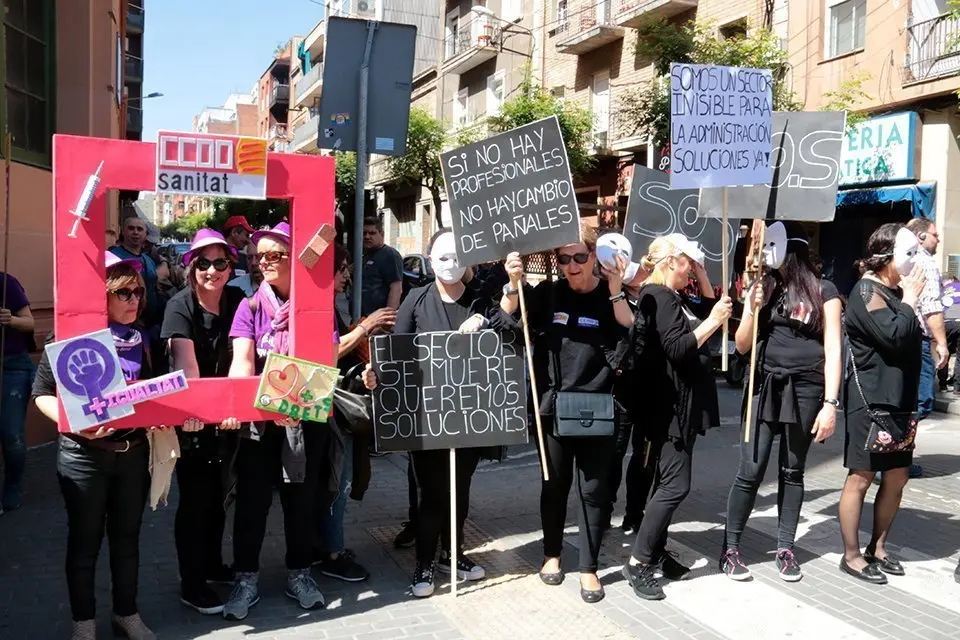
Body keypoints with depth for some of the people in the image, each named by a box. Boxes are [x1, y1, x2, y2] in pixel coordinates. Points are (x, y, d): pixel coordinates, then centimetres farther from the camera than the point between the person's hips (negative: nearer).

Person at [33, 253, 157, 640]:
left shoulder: (140, 340, 6)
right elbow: (42, 394, -9)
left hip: (133, 452, 5)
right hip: (83, 456, -4)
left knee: (127, 536, 15)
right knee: (85, 541, 9)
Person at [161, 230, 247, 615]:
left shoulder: (238, 302, -2)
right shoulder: (180, 307, -14)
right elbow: (187, 366, -27)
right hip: (190, 416, -4)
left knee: (218, 494, 17)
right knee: (195, 499, 2)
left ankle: (213, 565, 36)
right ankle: (191, 586, 15)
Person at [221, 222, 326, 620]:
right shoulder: (251, 307, -1)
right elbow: (242, 360, -14)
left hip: (305, 420, 0)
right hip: (258, 419, 0)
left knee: (301, 498, 12)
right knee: (251, 499, 7)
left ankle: (299, 574, 30)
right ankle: (246, 578, 25)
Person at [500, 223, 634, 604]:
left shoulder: (610, 298, -2)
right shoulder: (547, 294, -1)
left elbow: (631, 339, -15)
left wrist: (616, 290, -22)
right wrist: (513, 284, -18)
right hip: (553, 406, 1)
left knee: (594, 488, 6)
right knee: (555, 483, 15)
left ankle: (588, 567, 20)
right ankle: (552, 554, 34)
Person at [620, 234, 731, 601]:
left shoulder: (665, 297, 17)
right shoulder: (661, 297, -14)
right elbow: (677, 349, -23)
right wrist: (713, 321, -18)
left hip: (676, 404, 11)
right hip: (670, 405, -11)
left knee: (668, 481, 13)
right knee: (675, 484, -11)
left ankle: (656, 553, 21)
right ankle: (637, 563, -6)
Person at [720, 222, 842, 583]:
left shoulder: (823, 291, -1)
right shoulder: (764, 288, 7)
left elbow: (833, 350, -4)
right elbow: (742, 346, 7)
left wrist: (830, 403, -11)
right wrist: (754, 309, -10)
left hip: (805, 390, -1)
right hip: (765, 387, 2)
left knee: (792, 471, 9)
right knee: (750, 472, -1)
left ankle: (785, 548, 20)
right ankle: (730, 548, 9)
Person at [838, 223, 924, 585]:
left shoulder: (895, 293, 15)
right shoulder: (867, 292, -12)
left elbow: (912, 340, 23)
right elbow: (895, 336, -24)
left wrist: (910, 298, 9)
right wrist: (910, 299, -12)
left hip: (898, 402, 9)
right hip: (870, 402, -9)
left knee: (896, 479, 13)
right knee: (861, 479, -1)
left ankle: (878, 548, 26)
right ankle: (852, 556, 9)